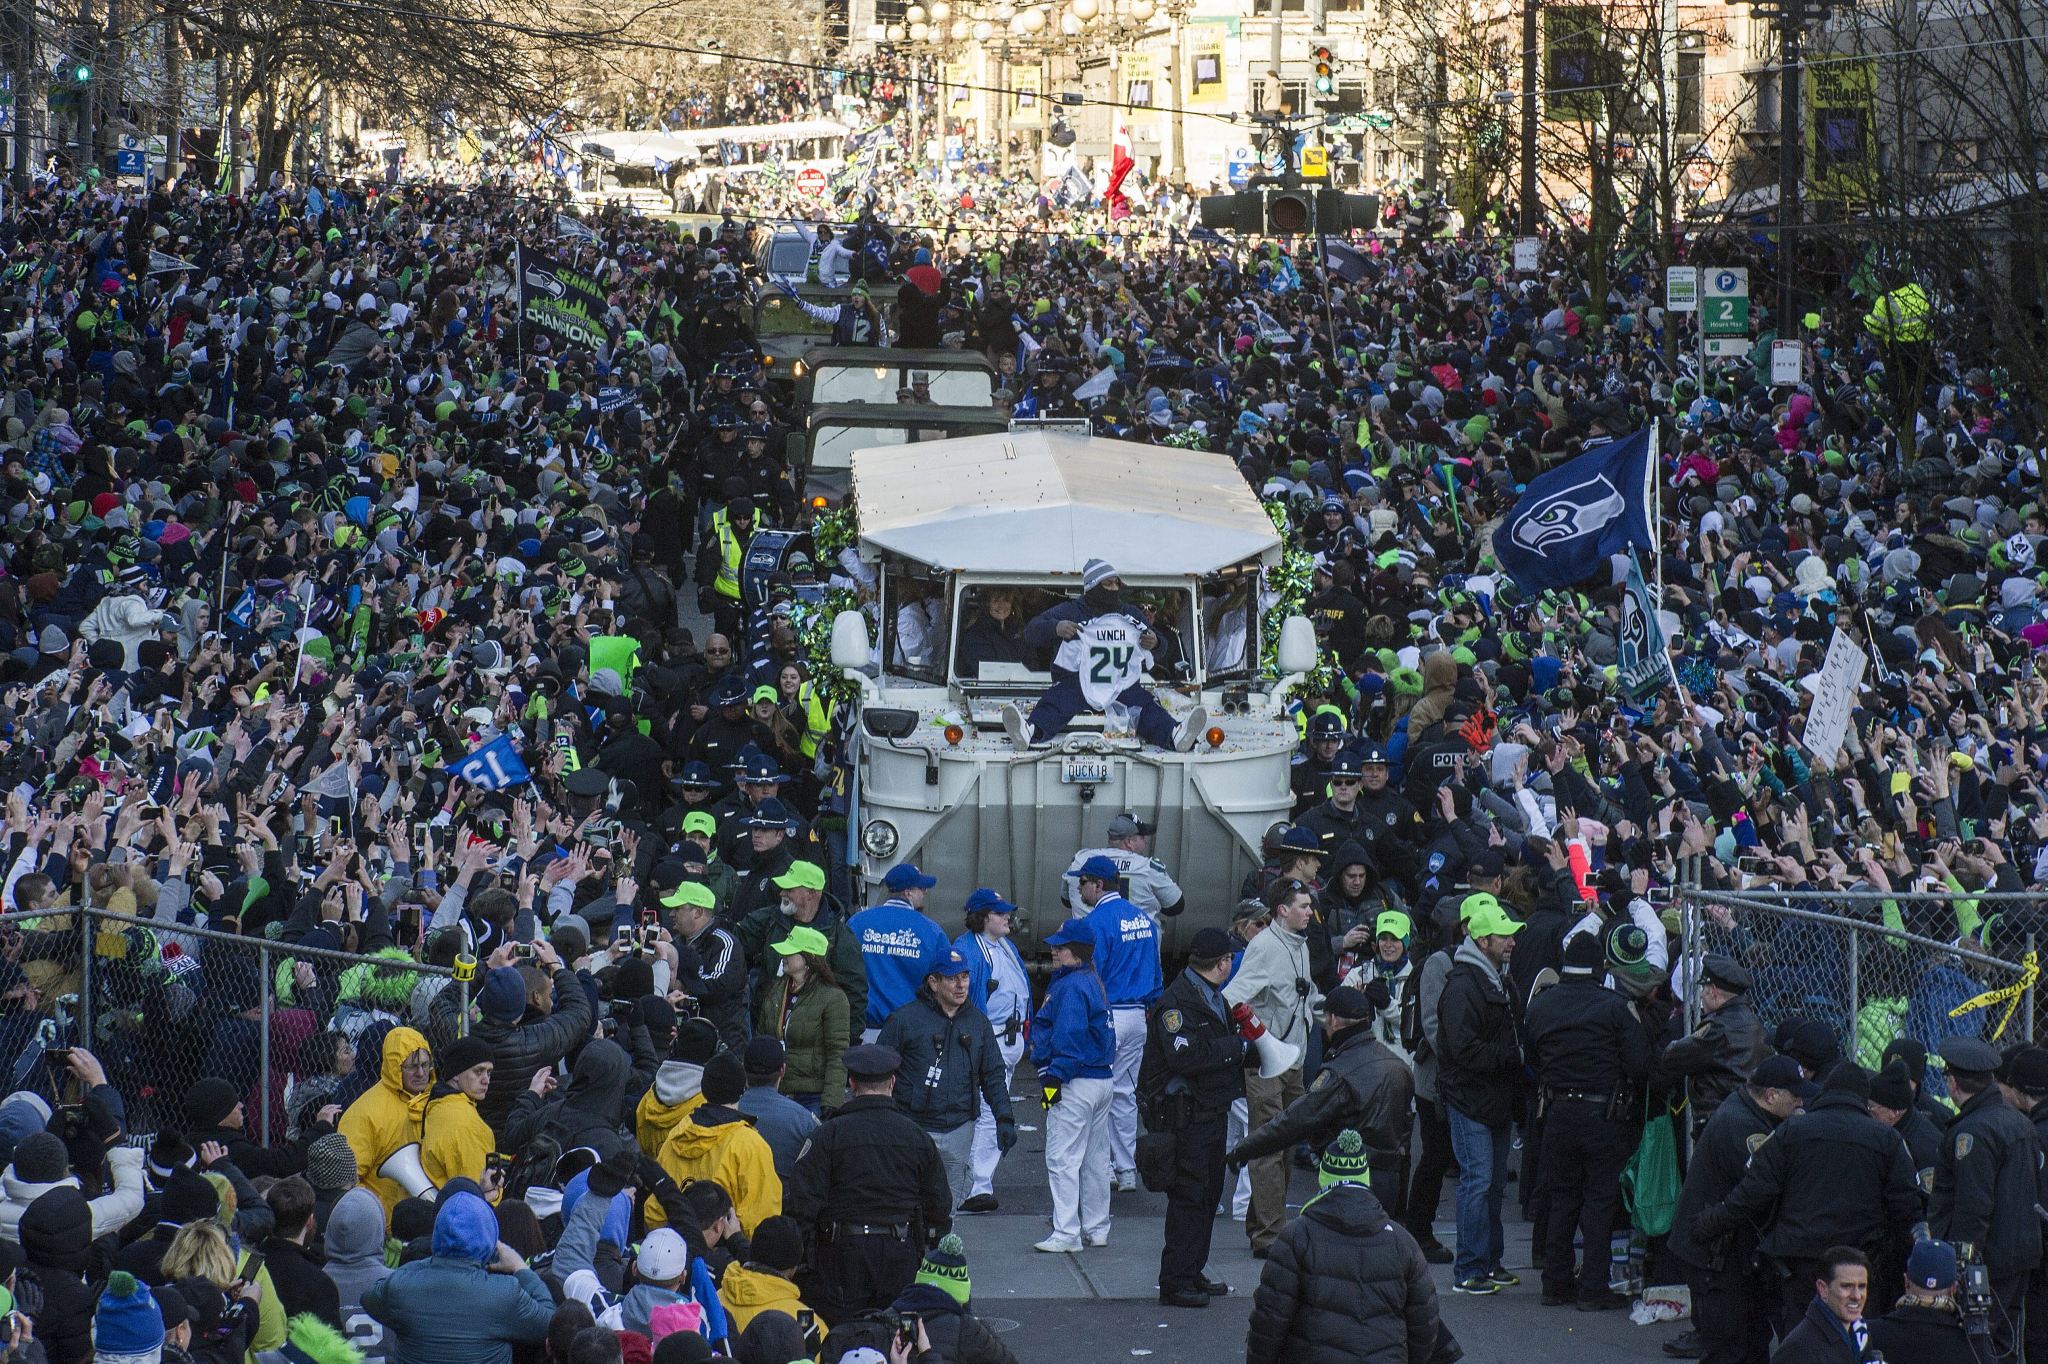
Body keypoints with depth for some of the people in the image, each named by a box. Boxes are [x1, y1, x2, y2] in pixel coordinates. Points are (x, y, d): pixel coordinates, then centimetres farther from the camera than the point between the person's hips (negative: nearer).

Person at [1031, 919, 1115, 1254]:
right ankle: (1096, 1229, 23)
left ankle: (1066, 1234, -10)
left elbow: (1069, 1037, -21)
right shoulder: (1093, 982, 14)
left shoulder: (1072, 986, -16)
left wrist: (1054, 1079, -19)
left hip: (1076, 1085, -11)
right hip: (1102, 1079, 11)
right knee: (1095, 1159, 16)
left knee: (1062, 1159, -8)